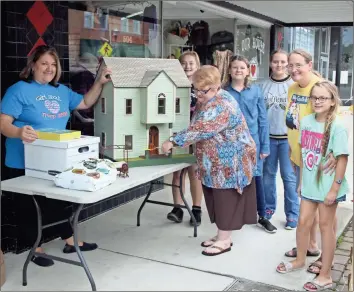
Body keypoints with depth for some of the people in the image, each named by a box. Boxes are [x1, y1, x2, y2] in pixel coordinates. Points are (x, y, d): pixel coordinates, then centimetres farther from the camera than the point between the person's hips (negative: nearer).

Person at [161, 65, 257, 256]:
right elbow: (198, 129, 15)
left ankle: (224, 240, 12)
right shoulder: (205, 101, 7)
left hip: (230, 161, -9)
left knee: (226, 199, 0)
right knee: (218, 199, 14)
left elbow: (200, 130, -31)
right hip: (215, 162, 9)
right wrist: (179, 140, 0)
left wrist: (173, 142, -28)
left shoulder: (222, 105, -25)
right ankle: (222, 235, 27)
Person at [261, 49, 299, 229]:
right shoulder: (264, 86, 5)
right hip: (268, 137, 3)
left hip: (288, 137, -3)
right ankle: (268, 208, 27)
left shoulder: (294, 85, -2)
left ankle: (292, 214, 11)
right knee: (268, 174, 11)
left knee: (289, 176, 0)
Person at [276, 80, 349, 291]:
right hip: (310, 184, 5)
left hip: (327, 186, -5)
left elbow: (343, 159, -16)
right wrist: (301, 180, 11)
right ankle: (300, 260, 40)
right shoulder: (306, 121, 0)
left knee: (325, 225, 6)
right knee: (303, 222, 15)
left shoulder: (337, 127, -17)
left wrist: (334, 188, -17)